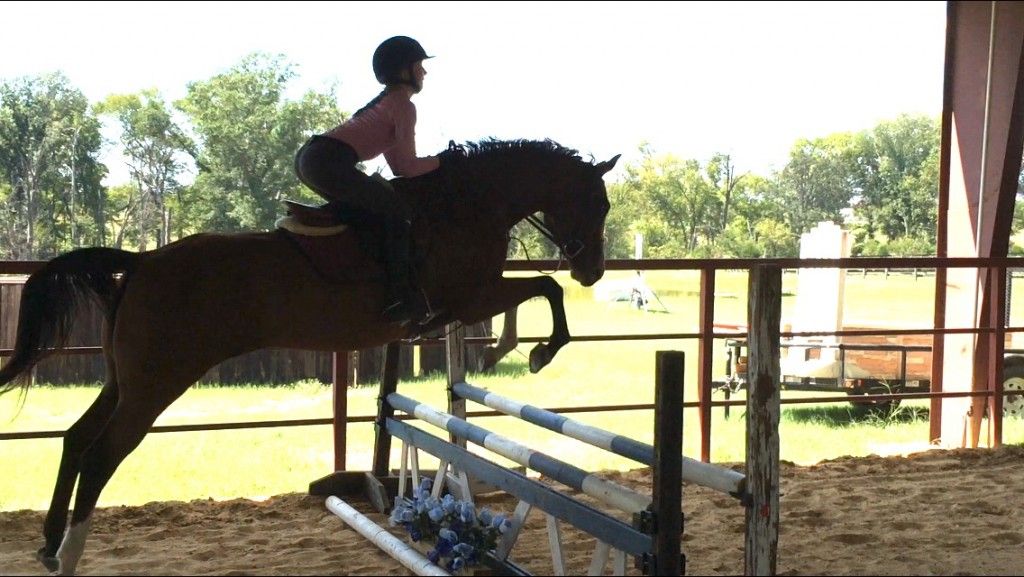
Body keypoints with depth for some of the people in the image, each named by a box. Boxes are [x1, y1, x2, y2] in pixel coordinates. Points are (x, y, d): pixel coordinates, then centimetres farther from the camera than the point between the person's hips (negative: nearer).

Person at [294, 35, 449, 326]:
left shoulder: (385, 101, 28)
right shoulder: (404, 105, -1)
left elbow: (396, 164, 27)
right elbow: (407, 166, -5)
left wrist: (429, 164, 19)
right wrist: (441, 161, 10)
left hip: (309, 156, 10)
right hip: (330, 162, -10)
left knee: (373, 205, 26)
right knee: (398, 210, -9)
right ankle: (400, 297, -19)